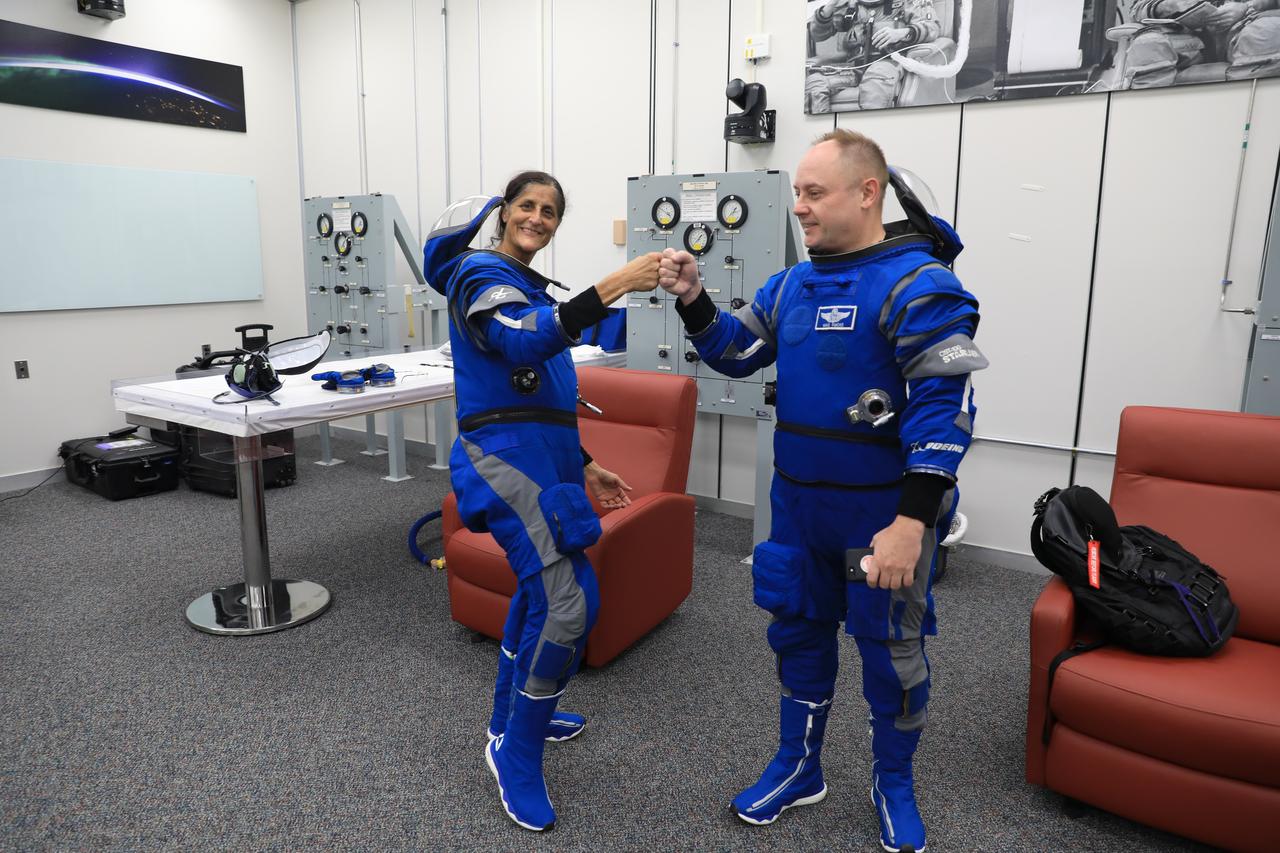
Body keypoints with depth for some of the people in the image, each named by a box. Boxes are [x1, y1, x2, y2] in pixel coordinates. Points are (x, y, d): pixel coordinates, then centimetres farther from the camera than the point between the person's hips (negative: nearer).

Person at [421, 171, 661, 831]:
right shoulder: (480, 274, -7)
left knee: (540, 589, 17)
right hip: (505, 457, -10)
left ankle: (513, 715, 36)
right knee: (568, 603, -16)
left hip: (539, 457, 10)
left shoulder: (531, 287, 21)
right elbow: (523, 342, -30)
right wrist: (613, 286, -36)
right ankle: (515, 753, 3)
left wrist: (583, 467, 20)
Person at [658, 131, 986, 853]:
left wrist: (911, 523, -26)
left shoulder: (916, 284, -16)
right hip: (799, 501, 7)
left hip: (883, 512, -6)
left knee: (892, 650, 11)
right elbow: (737, 353, 13)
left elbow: (945, 407, -21)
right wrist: (693, 301, -5)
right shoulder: (792, 285, 6)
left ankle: (894, 785, 36)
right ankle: (798, 769, 39)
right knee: (798, 631, 18)